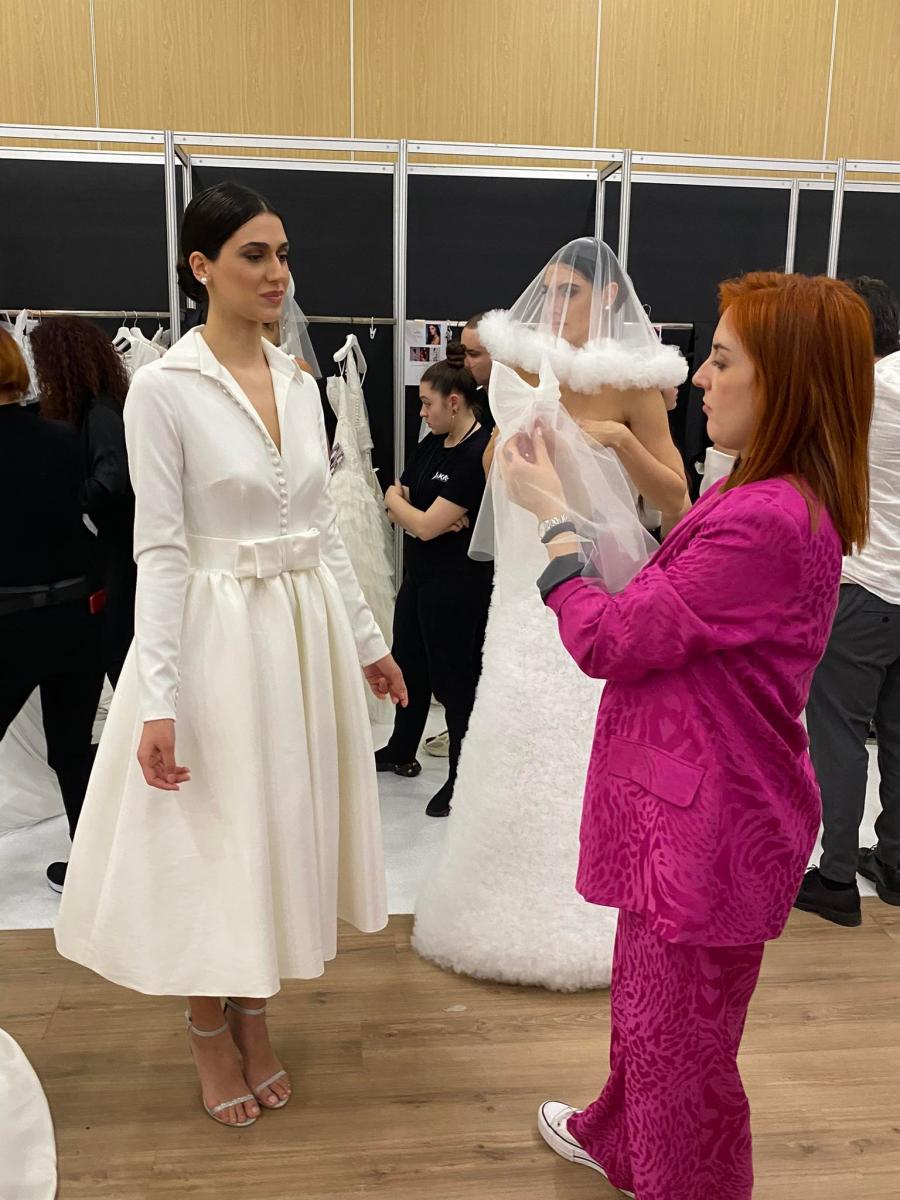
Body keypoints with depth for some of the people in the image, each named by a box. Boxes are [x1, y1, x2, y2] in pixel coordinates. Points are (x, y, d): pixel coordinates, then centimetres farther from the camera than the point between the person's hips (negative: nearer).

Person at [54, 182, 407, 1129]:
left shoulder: (300, 384, 7)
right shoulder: (163, 389, -10)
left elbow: (323, 529, 11)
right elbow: (160, 552, -13)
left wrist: (368, 641, 13)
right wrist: (158, 698, -17)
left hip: (304, 632, 6)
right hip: (216, 634, -6)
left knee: (281, 822, 14)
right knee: (210, 833, 7)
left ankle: (254, 1015, 35)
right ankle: (209, 1032, 31)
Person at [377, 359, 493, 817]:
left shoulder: (480, 455, -20)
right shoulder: (430, 446, 8)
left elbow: (426, 526, -22)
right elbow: (396, 509, 7)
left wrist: (396, 500, -2)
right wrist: (434, 518, -13)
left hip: (458, 586, -9)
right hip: (419, 577, 10)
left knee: (454, 680, 2)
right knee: (409, 666, 22)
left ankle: (461, 780, 18)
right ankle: (401, 751, 42)